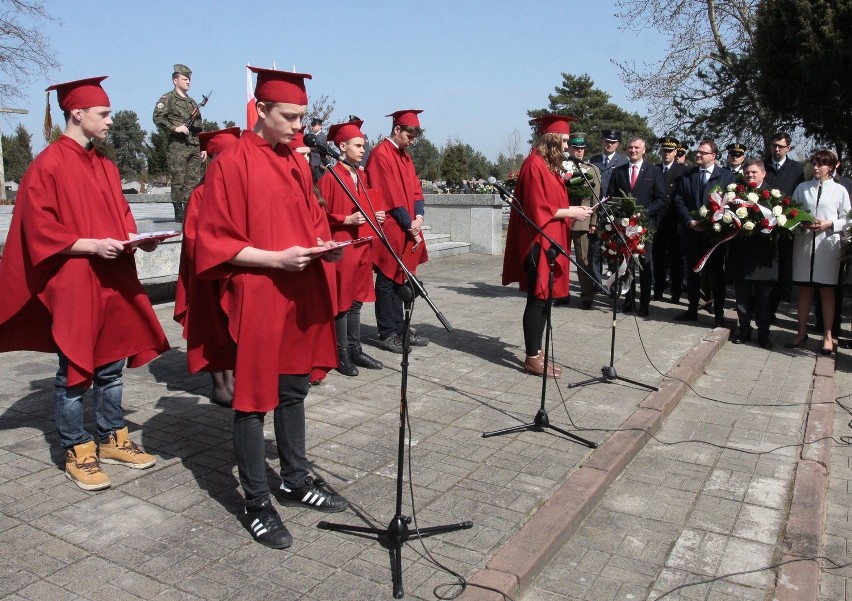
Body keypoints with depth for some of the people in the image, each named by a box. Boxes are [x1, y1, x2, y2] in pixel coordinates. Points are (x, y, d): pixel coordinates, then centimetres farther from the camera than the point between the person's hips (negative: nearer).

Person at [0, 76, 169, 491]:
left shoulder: (105, 166, 13)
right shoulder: (48, 166, -10)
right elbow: (41, 232, -13)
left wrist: (136, 238, -2)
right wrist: (91, 245, -22)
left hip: (113, 281, 7)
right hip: (71, 286, -7)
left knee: (111, 363, 14)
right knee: (74, 370, 4)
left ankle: (113, 440, 28)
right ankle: (76, 453, 17)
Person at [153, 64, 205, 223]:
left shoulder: (192, 102, 22)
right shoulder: (168, 99, 2)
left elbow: (199, 128, 23)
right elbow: (157, 117, -12)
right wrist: (175, 128, -17)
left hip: (195, 147, 6)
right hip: (178, 146, -6)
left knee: (193, 180, 4)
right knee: (178, 181, -4)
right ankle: (179, 213, 0)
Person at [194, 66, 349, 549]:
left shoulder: (298, 164, 12)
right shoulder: (232, 164, -9)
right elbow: (216, 243, -12)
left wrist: (323, 246, -1)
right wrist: (276, 258, -22)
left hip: (301, 296, 7)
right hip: (256, 299, -7)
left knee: (294, 391, 17)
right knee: (254, 400, 3)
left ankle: (296, 481, 32)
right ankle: (257, 503, 17)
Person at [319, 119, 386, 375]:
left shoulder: (362, 176, 13)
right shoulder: (330, 178, -11)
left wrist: (374, 216, 4)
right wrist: (347, 220, -22)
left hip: (361, 246, 8)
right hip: (341, 247, -8)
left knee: (356, 300, 14)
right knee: (342, 301, 1)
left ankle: (355, 349, 24)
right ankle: (341, 354, 11)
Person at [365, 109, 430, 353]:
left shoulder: (405, 156, 16)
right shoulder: (380, 155, -11)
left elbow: (415, 189, 12)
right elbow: (390, 196, -16)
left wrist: (418, 218, -4)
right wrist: (409, 226, -14)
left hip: (407, 229, 8)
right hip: (389, 230, -8)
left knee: (399, 280, 13)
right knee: (388, 282, -1)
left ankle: (399, 328, 21)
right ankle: (388, 333, 8)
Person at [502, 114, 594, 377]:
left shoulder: (548, 165, 16)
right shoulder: (535, 165, -14)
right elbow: (537, 209, -19)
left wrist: (572, 211, 8)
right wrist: (570, 212, -12)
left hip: (550, 242, 10)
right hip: (538, 244, -10)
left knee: (544, 299, 12)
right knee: (537, 300, -5)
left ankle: (536, 353, 20)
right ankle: (532, 358, 3)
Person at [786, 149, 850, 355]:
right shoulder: (802, 188, 9)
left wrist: (829, 224, -13)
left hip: (827, 245, -2)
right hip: (803, 243, 2)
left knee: (827, 290, 3)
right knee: (804, 289, 7)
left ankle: (828, 336, 10)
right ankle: (802, 333, 16)